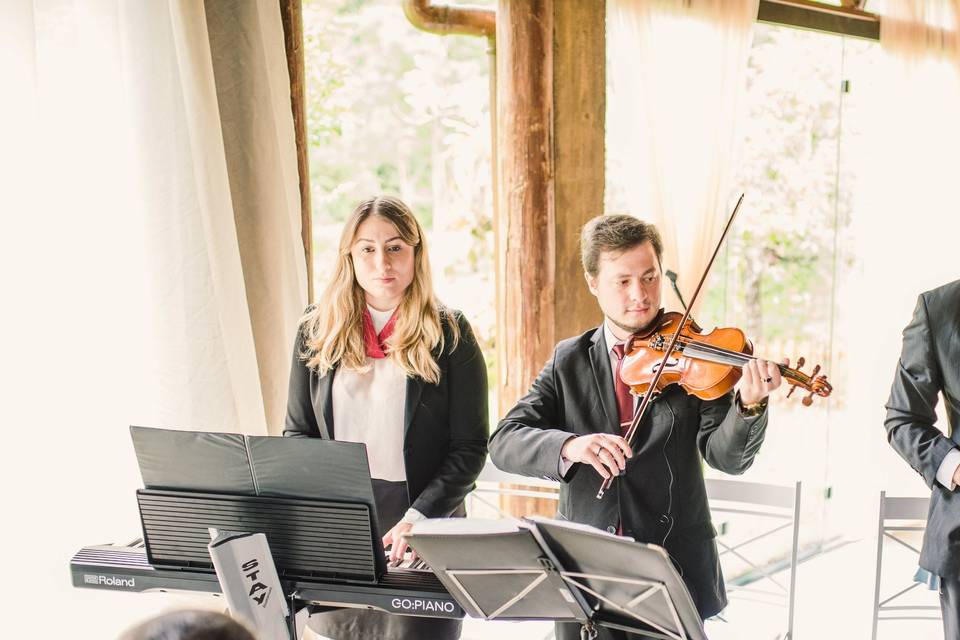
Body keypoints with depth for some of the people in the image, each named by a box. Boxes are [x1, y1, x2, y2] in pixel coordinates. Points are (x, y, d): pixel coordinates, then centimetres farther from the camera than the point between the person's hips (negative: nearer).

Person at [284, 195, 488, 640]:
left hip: (423, 525, -2)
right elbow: (297, 432, 8)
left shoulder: (450, 334, -4)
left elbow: (470, 446, -5)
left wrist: (419, 516, -17)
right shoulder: (318, 331, 5)